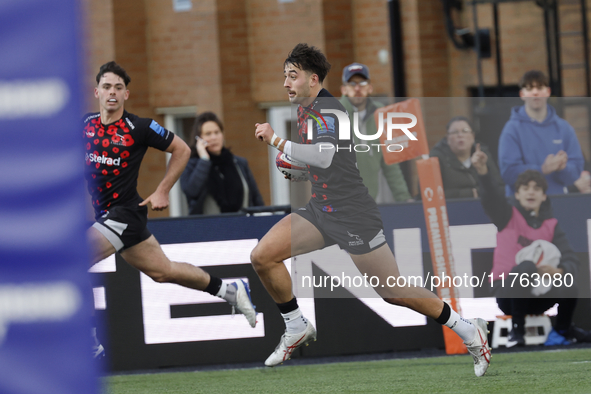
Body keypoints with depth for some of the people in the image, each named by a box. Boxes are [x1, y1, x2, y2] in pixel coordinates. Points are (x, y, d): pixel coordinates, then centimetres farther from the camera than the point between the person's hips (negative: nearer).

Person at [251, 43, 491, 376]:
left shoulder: (326, 110, -19)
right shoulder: (308, 108, 9)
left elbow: (325, 156, -37)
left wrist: (276, 140, -33)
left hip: (354, 217, -9)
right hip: (320, 211, 9)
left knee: (393, 293, -2)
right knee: (263, 257, -7)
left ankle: (468, 330, 14)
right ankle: (297, 329, 8)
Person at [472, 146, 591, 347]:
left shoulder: (551, 226, 9)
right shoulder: (508, 216, 3)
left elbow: (571, 261, -3)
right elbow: (492, 197, -19)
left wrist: (558, 271, -27)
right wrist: (483, 171, -40)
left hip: (538, 297, 3)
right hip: (507, 291, -3)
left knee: (568, 287, -27)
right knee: (527, 266, -33)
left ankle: (564, 329, 8)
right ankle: (517, 329, -19)